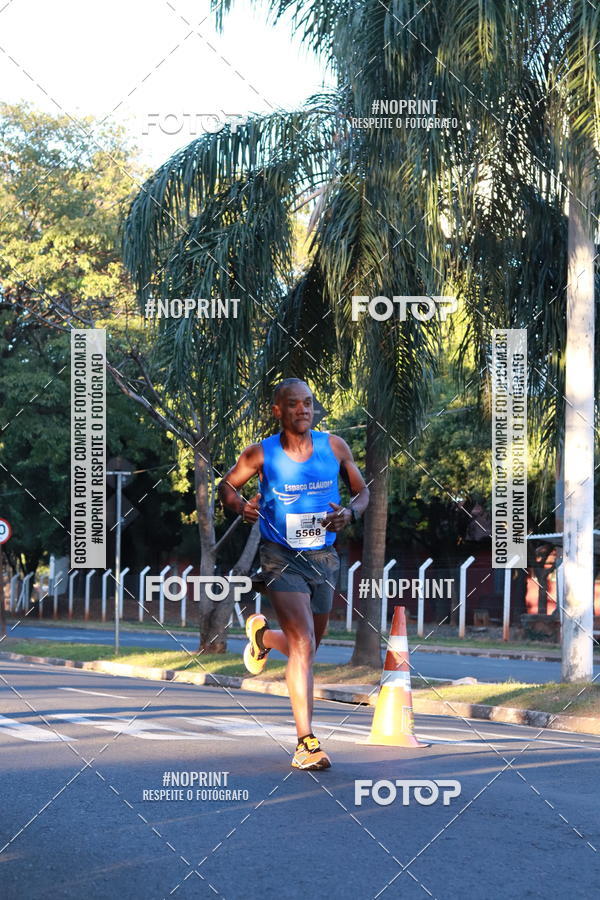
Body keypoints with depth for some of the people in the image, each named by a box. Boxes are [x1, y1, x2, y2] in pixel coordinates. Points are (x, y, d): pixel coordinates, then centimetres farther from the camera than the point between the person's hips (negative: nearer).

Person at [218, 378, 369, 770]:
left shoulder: (334, 446, -2)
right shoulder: (261, 454, -8)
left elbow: (362, 491, 8)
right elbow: (227, 485, 6)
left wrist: (351, 513, -15)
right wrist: (241, 505, -17)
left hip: (324, 558, 4)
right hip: (282, 558, -4)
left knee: (307, 646, 17)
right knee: (303, 645, -19)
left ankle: (263, 635, 52)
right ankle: (306, 742, -18)